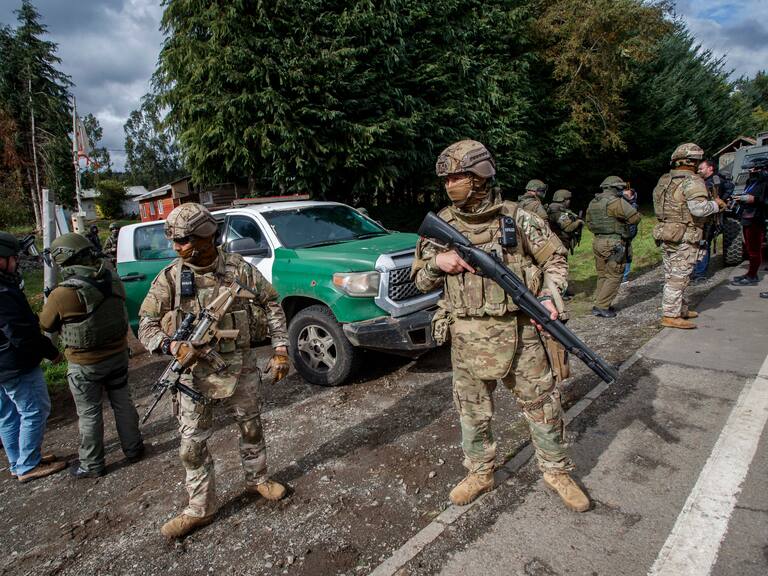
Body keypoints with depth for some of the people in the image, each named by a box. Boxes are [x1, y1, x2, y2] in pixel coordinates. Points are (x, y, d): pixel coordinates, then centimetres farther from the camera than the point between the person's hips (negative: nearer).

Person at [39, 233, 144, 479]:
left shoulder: (63, 294, -23)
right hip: (118, 354, 5)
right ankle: (133, 449, 33)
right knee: (122, 403, 20)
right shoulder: (113, 280, -9)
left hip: (86, 364, -4)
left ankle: (91, 465, 27)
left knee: (89, 414, 12)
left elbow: (46, 325, -5)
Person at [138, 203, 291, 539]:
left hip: (241, 368, 0)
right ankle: (200, 508, 26)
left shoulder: (239, 269, -7)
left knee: (251, 428, 17)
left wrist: (281, 349, -7)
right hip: (195, 373, 0)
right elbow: (146, 325, -4)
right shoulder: (169, 278, -7)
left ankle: (256, 479, 42)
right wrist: (172, 346, -25)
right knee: (192, 445, 7)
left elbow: (271, 305, 0)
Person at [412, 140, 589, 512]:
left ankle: (556, 471, 33)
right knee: (473, 410, 13)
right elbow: (421, 281, 8)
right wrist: (437, 262, -12)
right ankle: (480, 474, 35)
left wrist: (550, 294, -10)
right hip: (468, 337, 2)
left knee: (542, 403, 10)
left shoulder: (516, 218, -3)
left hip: (519, 331, -1)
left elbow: (554, 257, 7)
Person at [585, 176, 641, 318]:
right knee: (614, 276, -1)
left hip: (597, 242, 8)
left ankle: (601, 304, 20)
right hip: (614, 244, -8)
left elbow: (589, 225, 20)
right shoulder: (616, 202, -13)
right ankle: (601, 307, -3)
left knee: (602, 275, 16)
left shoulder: (592, 203, 11)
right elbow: (635, 217, -12)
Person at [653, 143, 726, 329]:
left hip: (665, 233, 8)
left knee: (672, 275, 15)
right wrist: (716, 204, -5)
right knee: (678, 277, -4)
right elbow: (699, 208, -24)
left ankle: (681, 309, 28)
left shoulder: (665, 180, 11)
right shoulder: (692, 181, -14)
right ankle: (670, 316, -1)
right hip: (684, 237, -8)